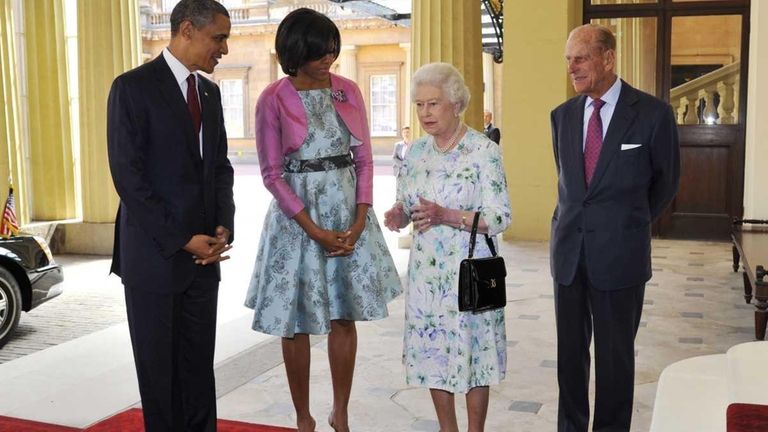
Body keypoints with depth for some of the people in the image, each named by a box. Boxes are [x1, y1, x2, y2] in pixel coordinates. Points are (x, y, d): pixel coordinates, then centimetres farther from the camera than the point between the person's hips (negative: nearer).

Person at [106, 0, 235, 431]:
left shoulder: (210, 92, 11)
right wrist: (181, 239, -15)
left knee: (199, 363, 10)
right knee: (158, 363, 9)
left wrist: (224, 227, -3)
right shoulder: (133, 87, -10)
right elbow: (128, 176, -15)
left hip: (204, 251, 6)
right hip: (154, 252, -5)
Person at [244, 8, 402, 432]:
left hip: (348, 210, 3)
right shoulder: (273, 99, -6)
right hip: (296, 213, -3)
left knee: (344, 316, 8)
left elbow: (364, 159, 5)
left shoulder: (348, 91, 4)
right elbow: (272, 174, -8)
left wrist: (360, 220, -8)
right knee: (295, 323, 4)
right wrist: (316, 231, -14)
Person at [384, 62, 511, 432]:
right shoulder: (415, 151, 6)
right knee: (432, 350, 11)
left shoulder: (484, 151, -10)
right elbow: (405, 205, 13)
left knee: (472, 348, 4)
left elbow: (501, 217, -14)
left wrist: (447, 216, -25)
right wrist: (398, 215, -11)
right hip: (426, 268, 5)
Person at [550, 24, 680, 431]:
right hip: (569, 251, 4)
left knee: (614, 353, 7)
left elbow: (666, 179, 7)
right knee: (570, 350, 12)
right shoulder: (562, 115, 6)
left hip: (619, 254, -4)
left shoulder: (652, 113, -7)